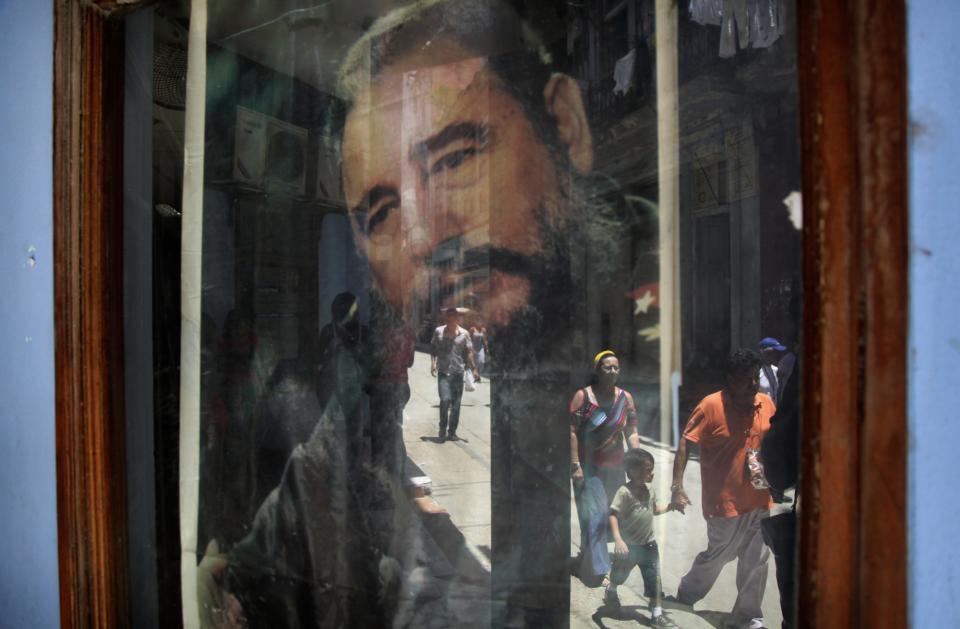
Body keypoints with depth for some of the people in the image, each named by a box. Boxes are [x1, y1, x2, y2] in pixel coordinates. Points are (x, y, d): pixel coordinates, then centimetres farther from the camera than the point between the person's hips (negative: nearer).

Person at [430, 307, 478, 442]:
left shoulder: (464, 334, 4)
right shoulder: (438, 331, 5)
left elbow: (469, 353, 4)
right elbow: (433, 349, 12)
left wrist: (473, 369, -3)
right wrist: (433, 363, -2)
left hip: (458, 372, 1)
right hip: (443, 372, -1)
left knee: (456, 403, 5)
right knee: (445, 399, -15)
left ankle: (452, 432, 17)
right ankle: (442, 429, 2)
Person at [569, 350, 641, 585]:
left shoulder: (625, 398, 3)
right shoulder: (583, 396, -10)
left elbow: (631, 433, 5)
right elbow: (572, 432, -12)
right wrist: (575, 465, -17)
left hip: (615, 467, 5)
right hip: (588, 466, -4)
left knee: (611, 514, 10)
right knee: (593, 515, -5)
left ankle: (589, 552, 29)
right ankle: (594, 567, 8)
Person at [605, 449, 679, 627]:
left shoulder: (649, 490, -2)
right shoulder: (624, 492, -24)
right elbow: (613, 515, -29)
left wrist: (670, 506, -1)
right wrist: (618, 539, -39)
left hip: (648, 544, 4)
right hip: (628, 545, -4)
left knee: (654, 579, 0)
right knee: (619, 574, 20)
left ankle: (657, 614, 10)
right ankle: (611, 591, 51)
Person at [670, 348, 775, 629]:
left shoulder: (766, 403, 1)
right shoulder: (711, 405, -16)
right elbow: (685, 444, -14)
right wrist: (677, 487, -18)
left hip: (759, 499, 5)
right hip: (724, 500, -5)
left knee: (756, 559, 12)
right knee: (718, 554, 10)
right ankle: (687, 592, 36)